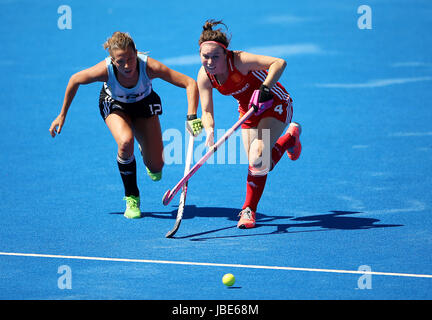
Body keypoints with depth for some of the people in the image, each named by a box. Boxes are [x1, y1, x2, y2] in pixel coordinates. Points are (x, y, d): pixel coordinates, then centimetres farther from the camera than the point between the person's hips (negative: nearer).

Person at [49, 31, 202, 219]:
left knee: (156, 166, -4)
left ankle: (146, 152, 37)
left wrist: (192, 117, -49)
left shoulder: (148, 66, -38)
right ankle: (131, 198, -12)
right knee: (126, 142, -34)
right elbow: (75, 80, -15)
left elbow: (190, 83, -37)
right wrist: (62, 115, -8)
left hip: (144, 104, 1)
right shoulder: (106, 70, -36)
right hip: (114, 105, -1)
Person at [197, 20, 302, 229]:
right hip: (249, 110, 6)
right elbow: (207, 111, -11)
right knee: (255, 165, -1)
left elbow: (279, 63, -37)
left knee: (258, 161, -20)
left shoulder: (238, 60, -31)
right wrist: (209, 130, -30)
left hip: (275, 104, -6)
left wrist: (264, 88, -48)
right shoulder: (204, 76, -14)